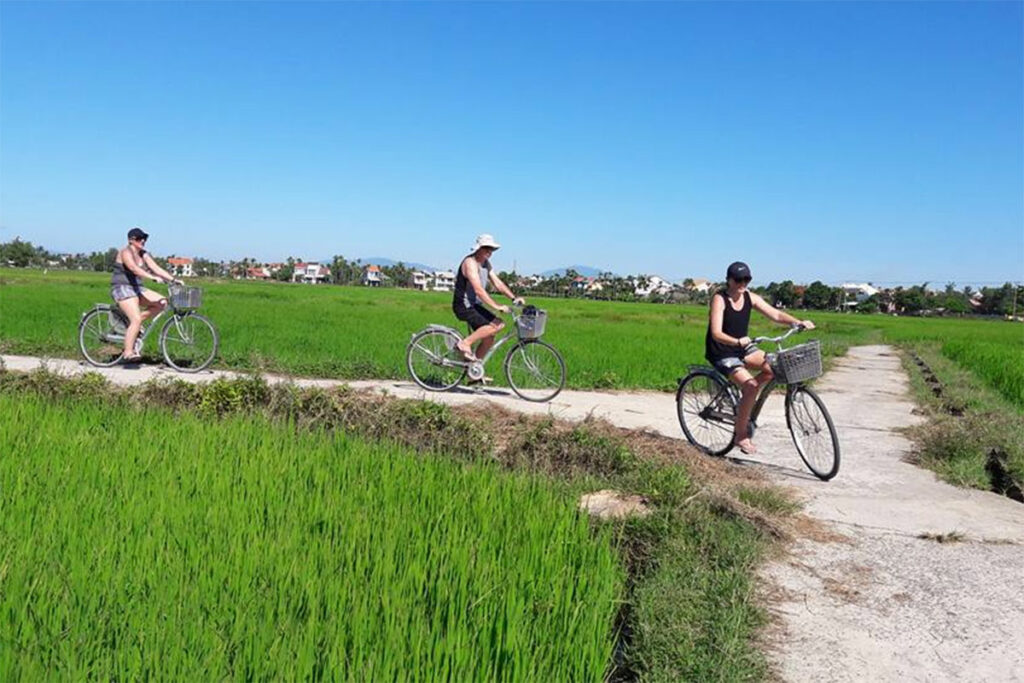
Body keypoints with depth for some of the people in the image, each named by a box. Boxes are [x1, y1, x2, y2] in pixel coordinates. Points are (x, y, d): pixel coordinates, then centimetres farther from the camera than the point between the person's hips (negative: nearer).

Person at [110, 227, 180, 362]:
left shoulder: (143, 254, 10)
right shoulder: (126, 252, -13)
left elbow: (156, 268, 2)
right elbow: (134, 269, -30)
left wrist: (173, 279, -11)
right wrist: (153, 278, -42)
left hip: (136, 289, 8)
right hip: (122, 289, -8)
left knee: (162, 303, -10)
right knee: (136, 320, -22)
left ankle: (133, 324, 1)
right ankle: (128, 352, -16)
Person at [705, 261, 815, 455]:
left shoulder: (750, 297, -1)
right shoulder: (719, 299, -18)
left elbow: (775, 314, -5)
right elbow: (716, 334, -27)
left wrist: (799, 322, -22)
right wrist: (737, 341, -45)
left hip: (743, 348, 6)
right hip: (722, 354, -6)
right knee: (750, 387, -23)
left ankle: (746, 400, 7)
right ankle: (740, 435, -7)